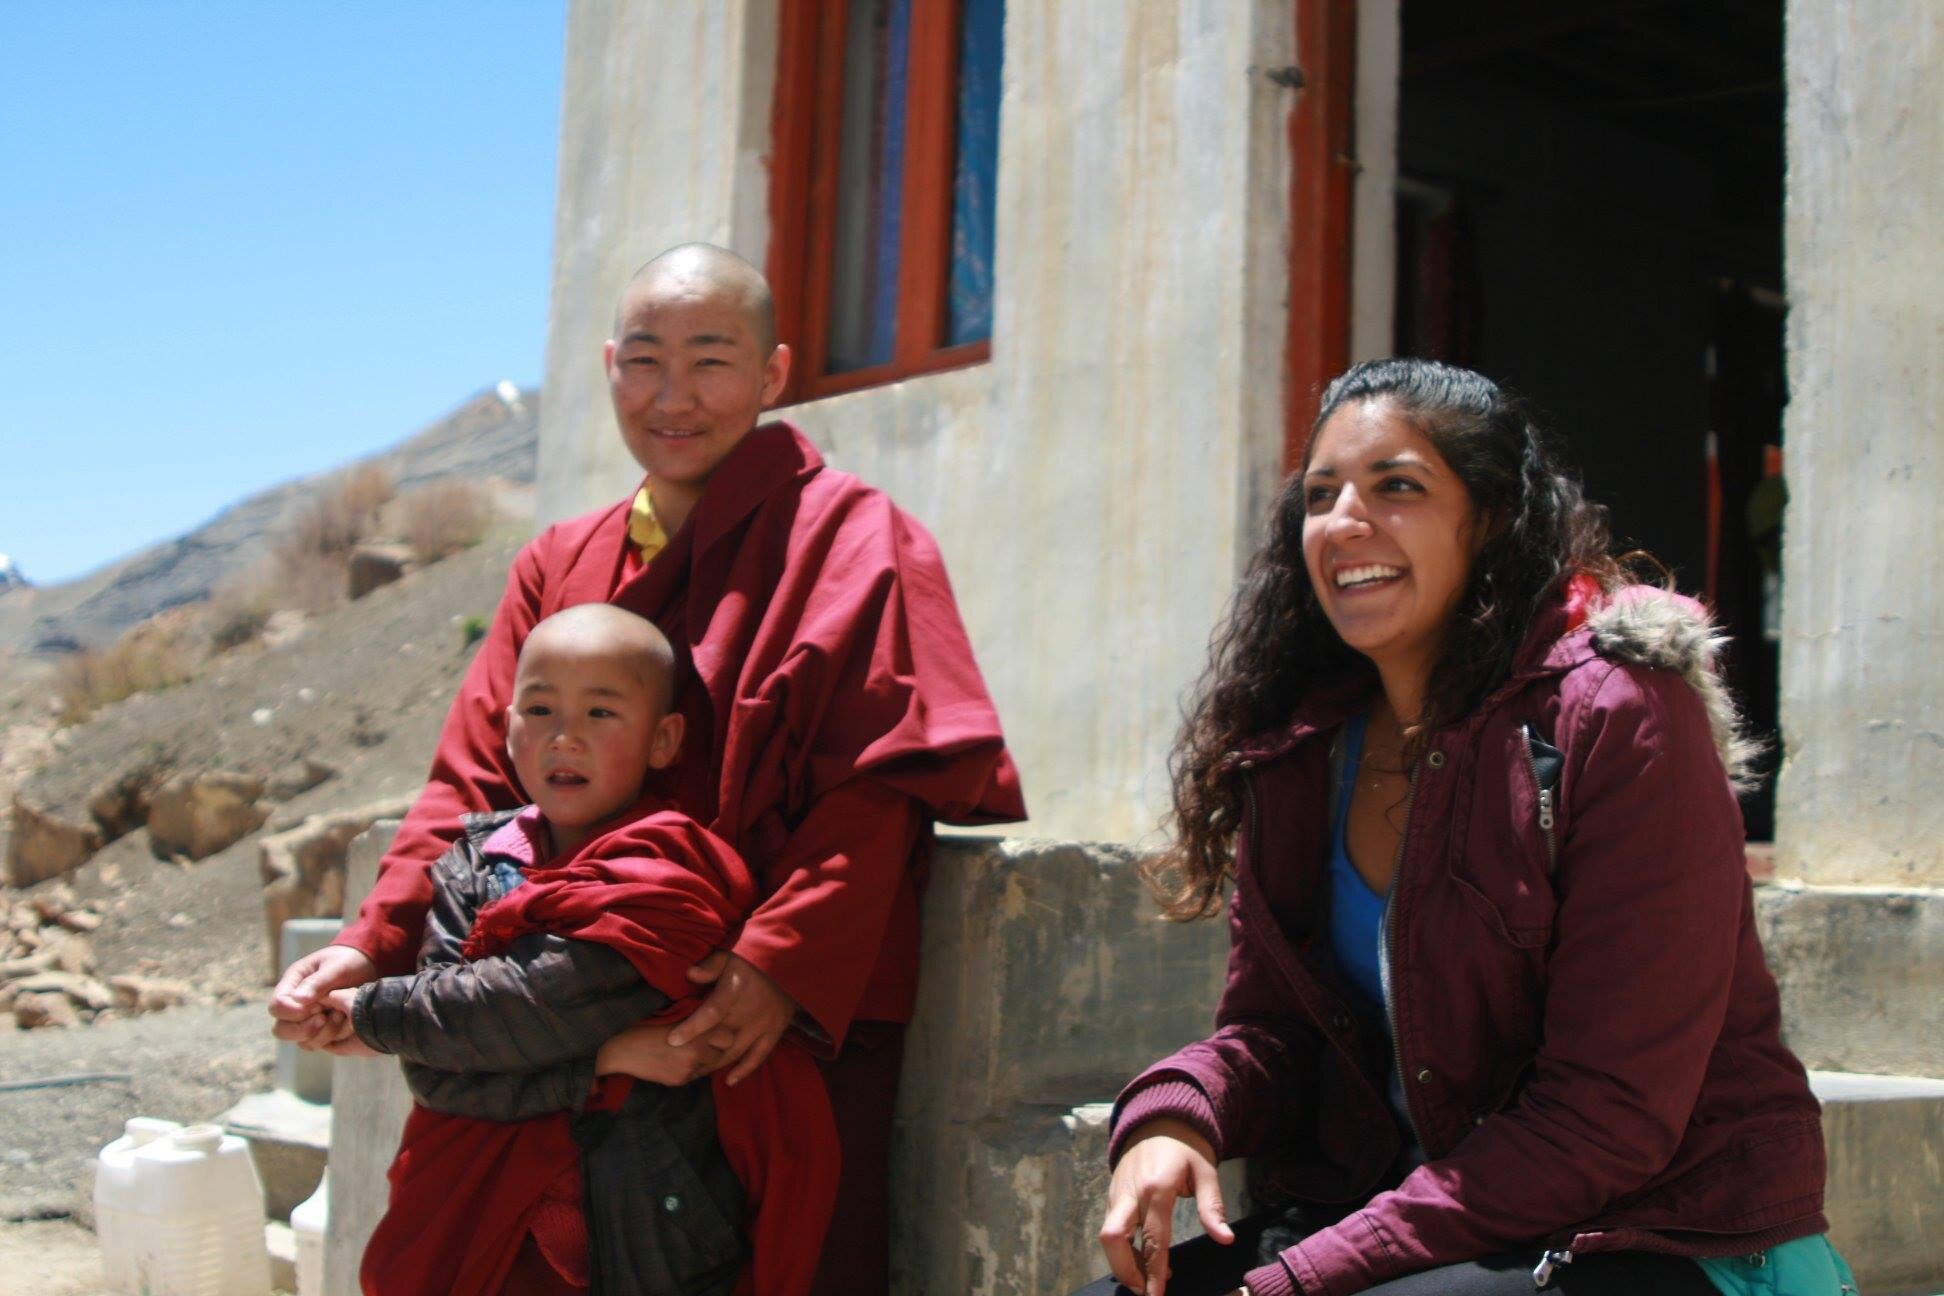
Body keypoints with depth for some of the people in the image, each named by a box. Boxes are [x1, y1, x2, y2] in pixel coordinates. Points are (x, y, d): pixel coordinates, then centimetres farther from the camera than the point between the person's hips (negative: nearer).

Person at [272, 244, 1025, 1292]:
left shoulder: (848, 537, 0)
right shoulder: (562, 565, 16)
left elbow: (878, 784, -10)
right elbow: (476, 777, 11)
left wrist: (788, 959, -23)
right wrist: (374, 944, -4)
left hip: (800, 1026, -4)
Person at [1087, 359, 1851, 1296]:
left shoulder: (1617, 713, -16)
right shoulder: (1299, 750, 4)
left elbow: (1608, 1120, -19)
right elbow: (1271, 1025, 7)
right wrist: (1174, 1113, -17)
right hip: (1416, 1220, 6)